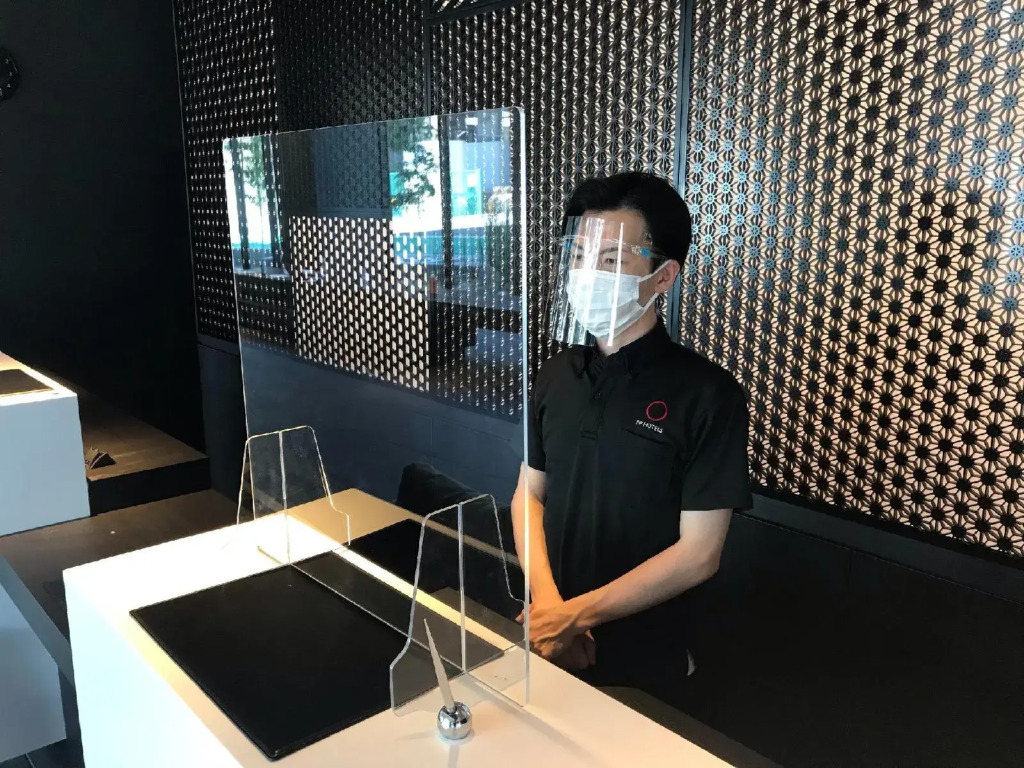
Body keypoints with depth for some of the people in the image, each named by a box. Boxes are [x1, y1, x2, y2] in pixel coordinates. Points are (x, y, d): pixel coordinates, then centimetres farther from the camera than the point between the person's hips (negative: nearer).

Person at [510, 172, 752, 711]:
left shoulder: (708, 394, -17)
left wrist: (575, 614, -18)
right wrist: (546, 601, -12)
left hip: (643, 662, -4)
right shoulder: (558, 374, -1)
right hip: (549, 644, 5)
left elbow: (699, 554, -18)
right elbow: (530, 494, 4)